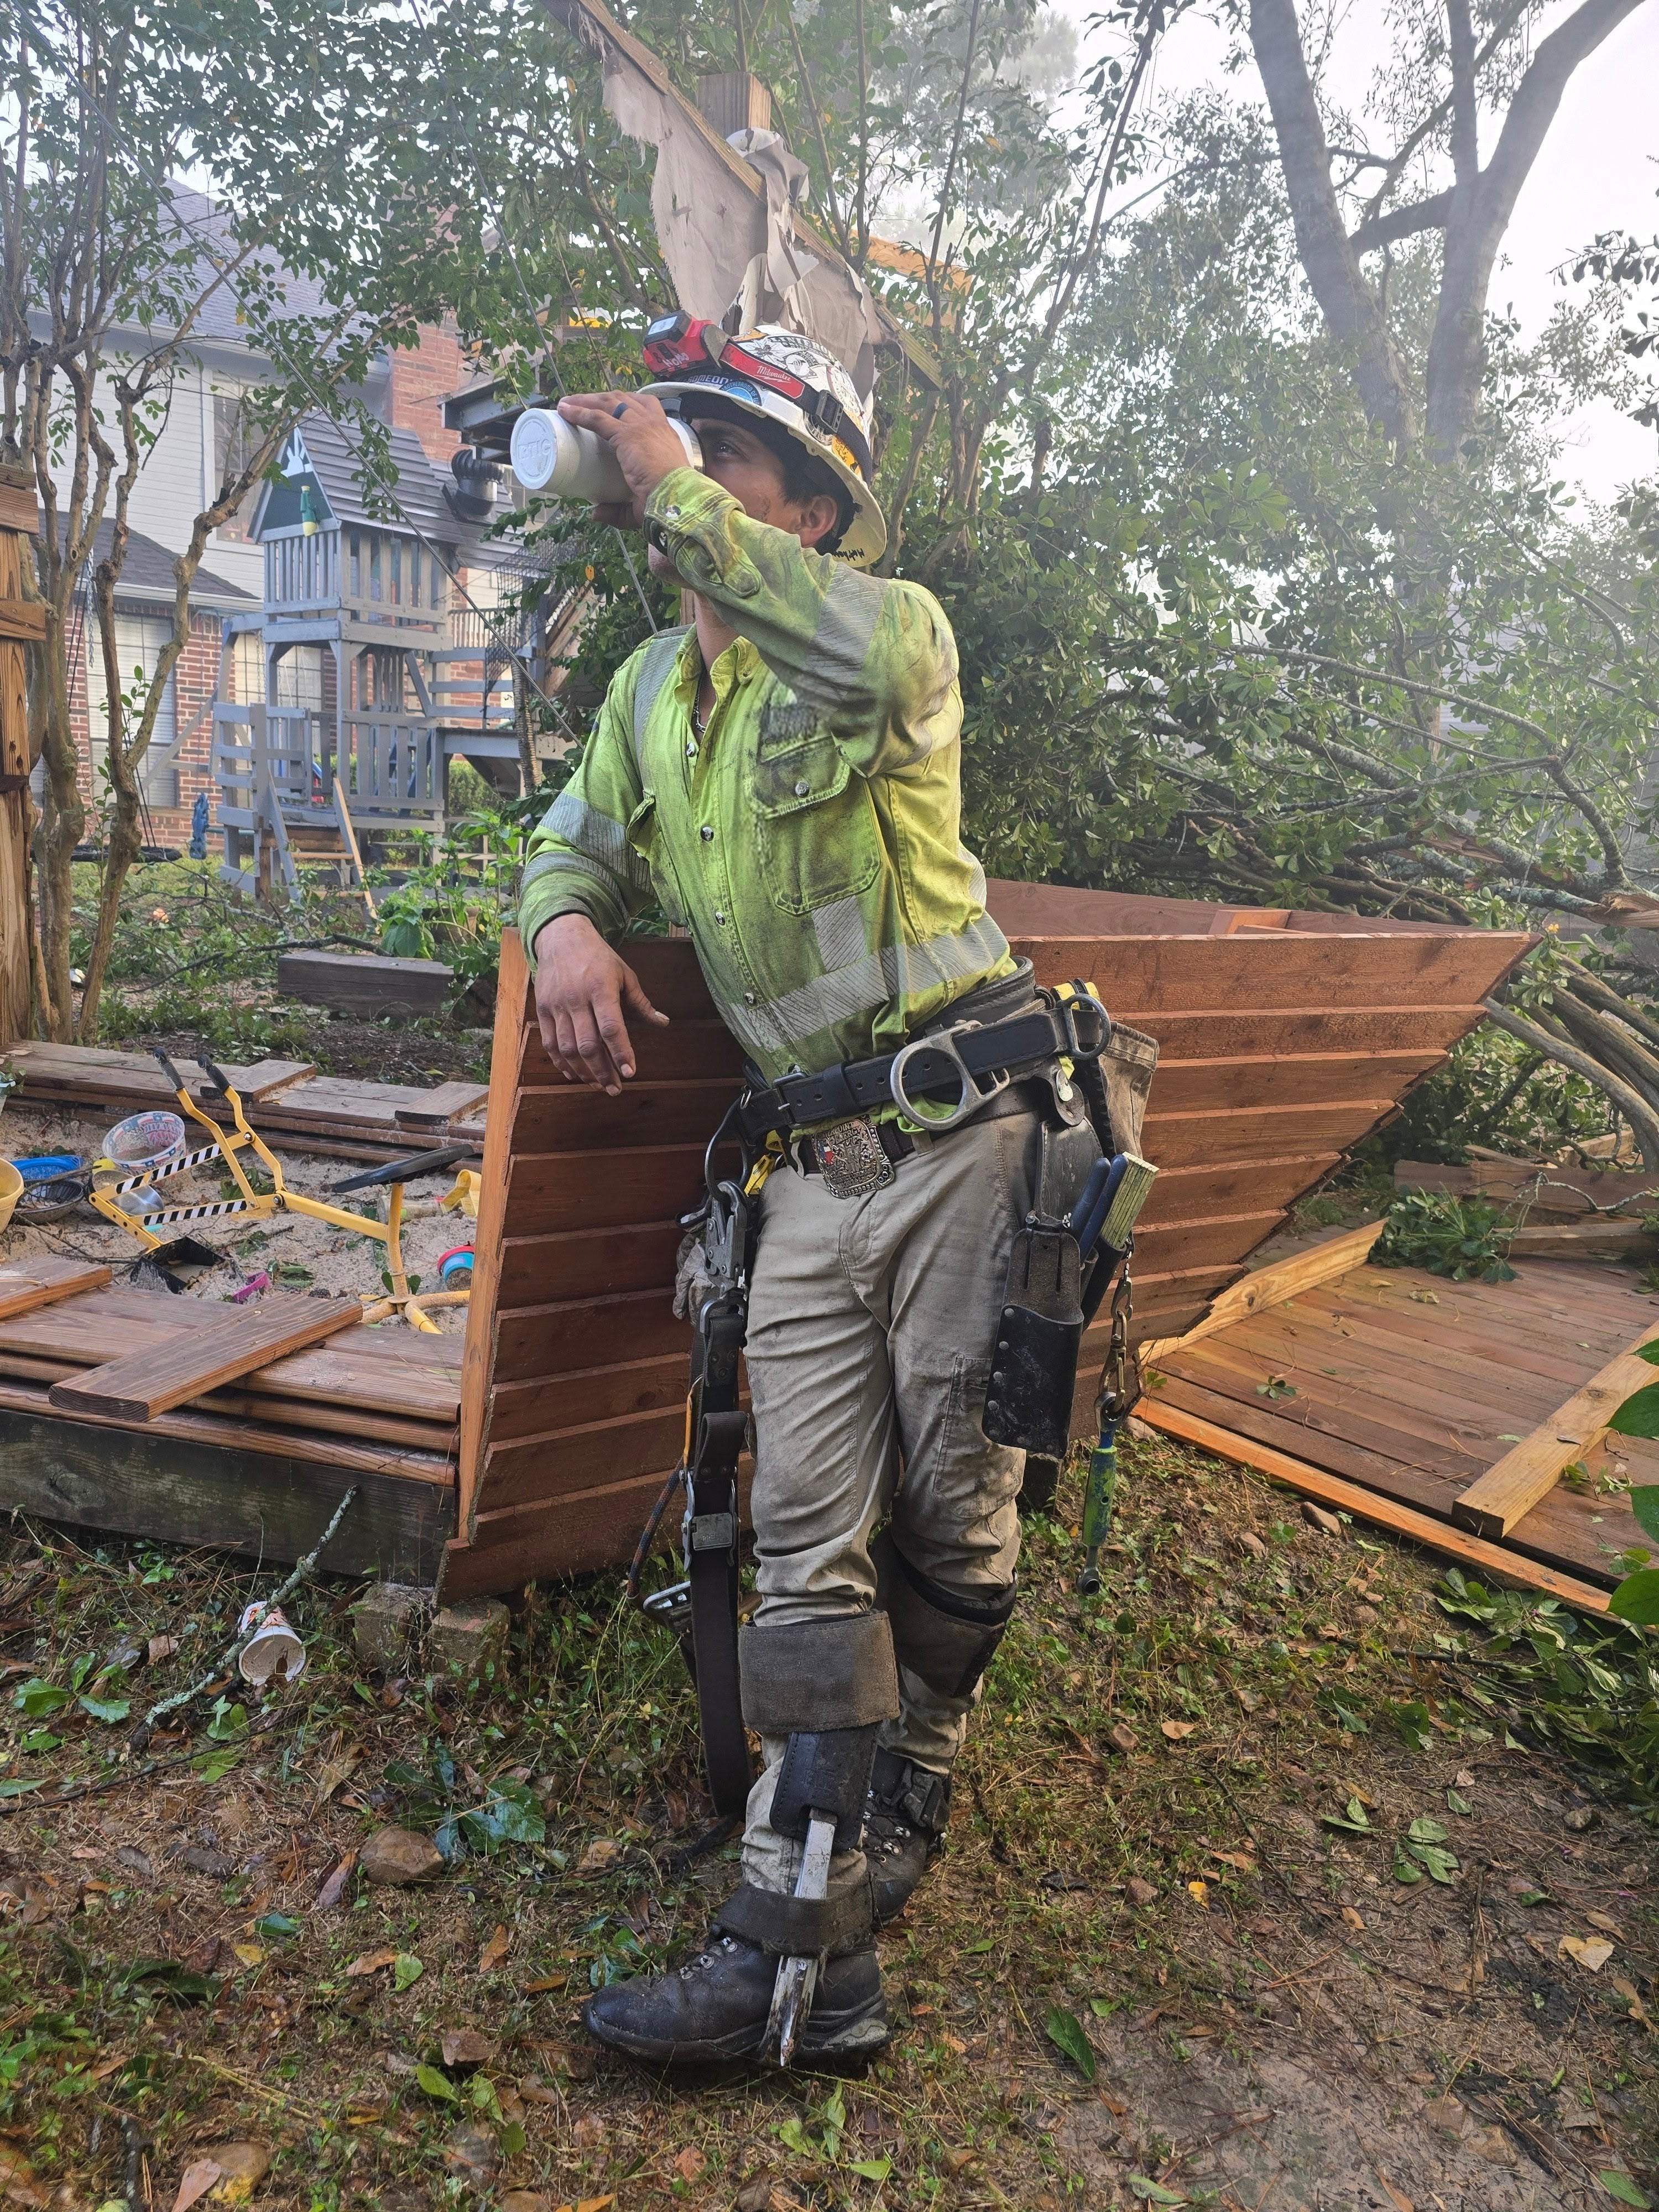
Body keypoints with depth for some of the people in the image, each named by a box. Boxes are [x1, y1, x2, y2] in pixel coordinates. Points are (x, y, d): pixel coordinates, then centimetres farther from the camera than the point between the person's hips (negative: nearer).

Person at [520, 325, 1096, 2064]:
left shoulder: (895, 619, -4)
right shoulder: (651, 685, 17)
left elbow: (869, 660, -29)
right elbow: (574, 842, 24)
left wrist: (673, 496, -22)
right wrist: (566, 927, 0)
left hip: (963, 1130, -5)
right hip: (814, 1162, 6)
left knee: (950, 1528, 7)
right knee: (807, 1546, 3)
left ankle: (888, 1822, 34)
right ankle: (806, 1949, 12)